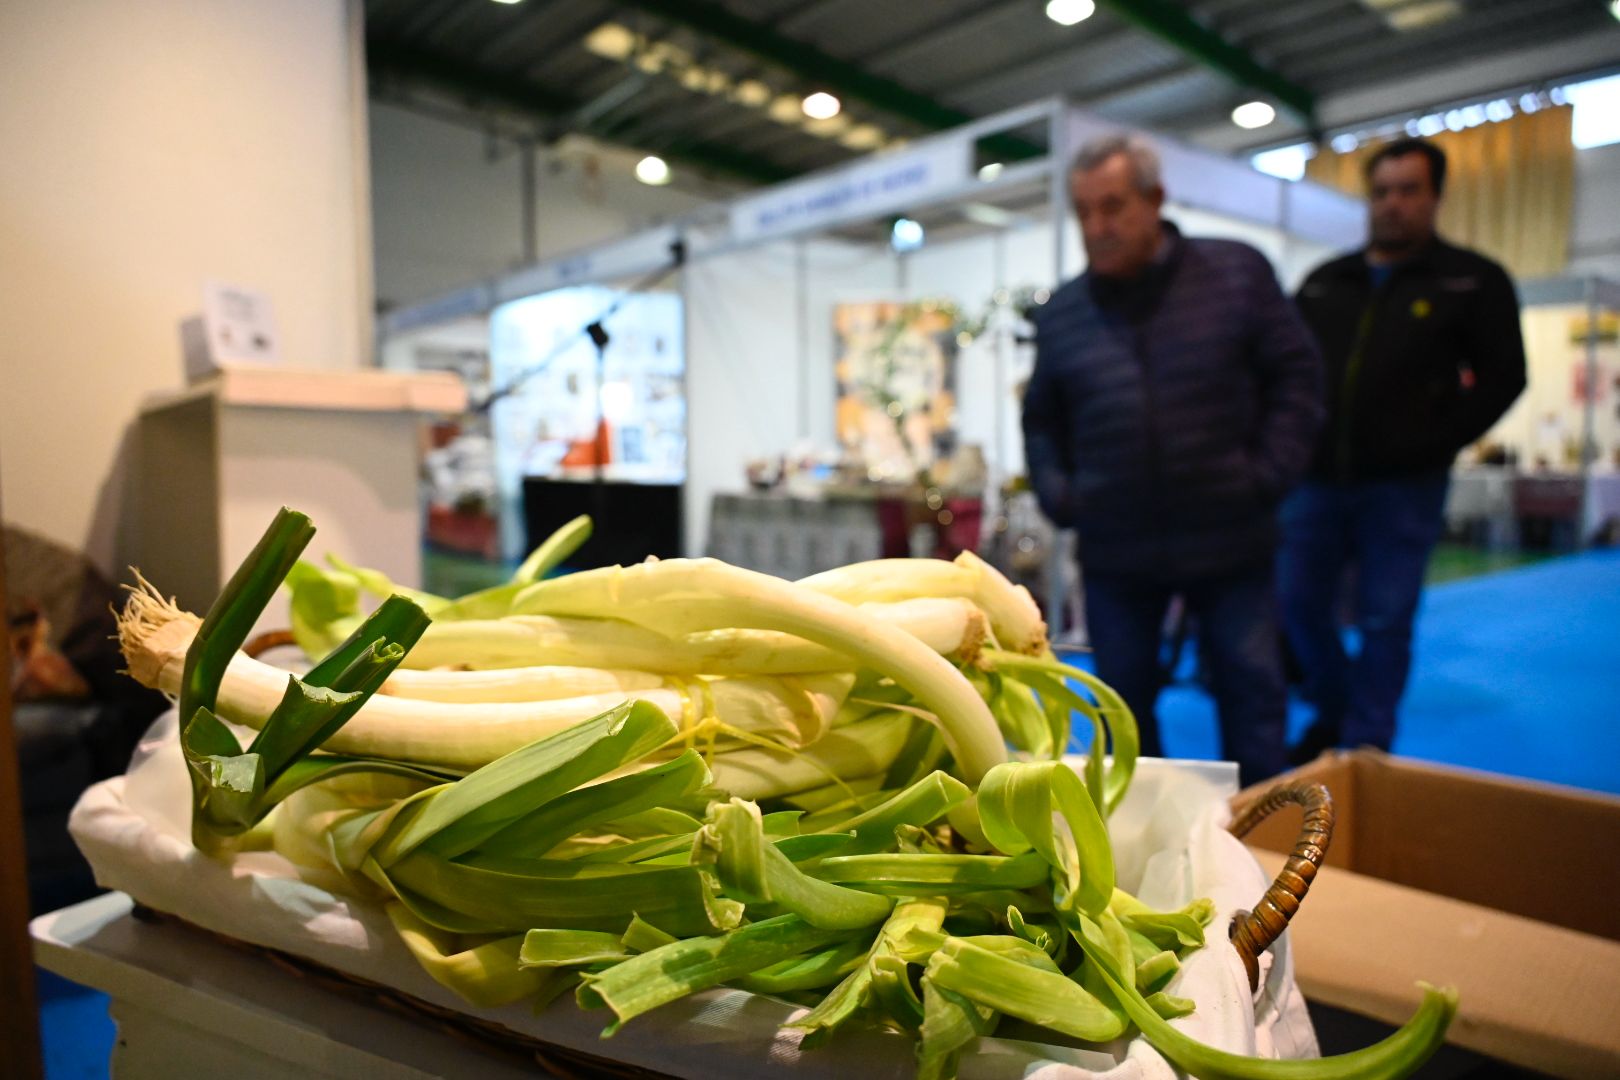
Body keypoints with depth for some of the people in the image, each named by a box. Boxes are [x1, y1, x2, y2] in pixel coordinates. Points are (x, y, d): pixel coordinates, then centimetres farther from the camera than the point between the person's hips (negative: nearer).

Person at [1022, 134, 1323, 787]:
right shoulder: (1060, 314, 4)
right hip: (1114, 550, 2)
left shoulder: (1238, 273, -1)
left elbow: (1297, 377, 1)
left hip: (1231, 540, -1)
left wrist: (1268, 475, -8)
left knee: (1253, 696, 8)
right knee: (1123, 704, 12)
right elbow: (1041, 420, 14)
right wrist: (1057, 497, 2)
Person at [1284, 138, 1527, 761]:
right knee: (1300, 604, 9)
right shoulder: (1323, 283, 13)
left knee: (1385, 621, 2)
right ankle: (1336, 711, 32)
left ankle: (1365, 747, 14)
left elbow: (1502, 377, 0)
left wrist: (1434, 446, -11)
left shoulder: (1473, 281, 3)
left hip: (1403, 486, -4)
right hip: (1319, 478, 4)